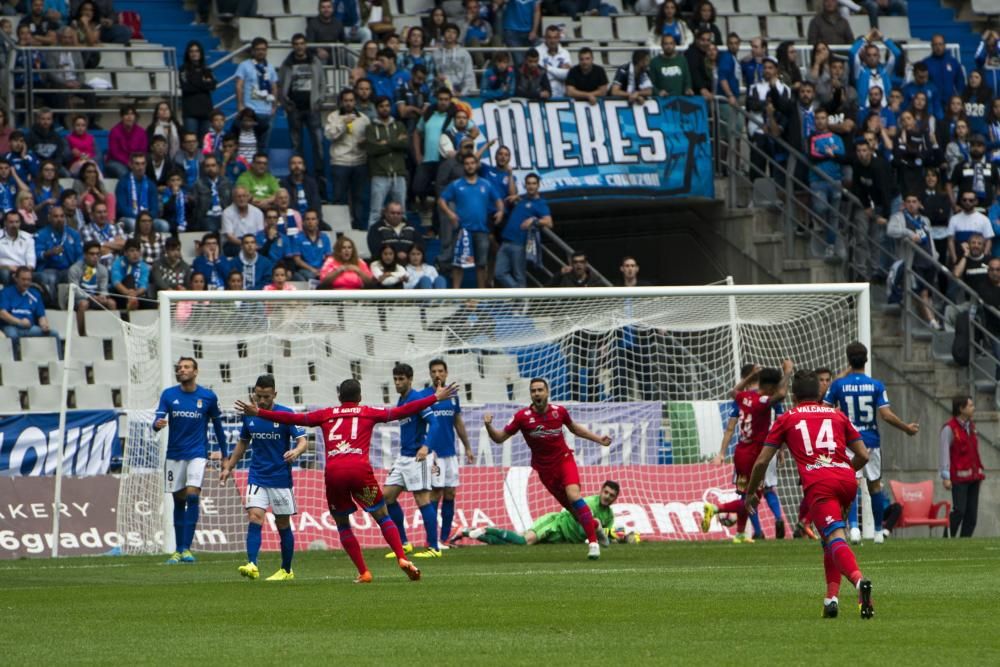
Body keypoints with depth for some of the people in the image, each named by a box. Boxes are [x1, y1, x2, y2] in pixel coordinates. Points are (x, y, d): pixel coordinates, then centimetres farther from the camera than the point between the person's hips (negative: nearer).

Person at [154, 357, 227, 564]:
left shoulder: (208, 397, -1)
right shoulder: (168, 395, 2)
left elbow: (217, 425, 8)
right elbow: (158, 421, -5)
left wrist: (224, 455, 10)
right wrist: (158, 424, -31)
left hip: (197, 453, -2)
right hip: (175, 453, 2)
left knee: (192, 495, -18)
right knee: (179, 500, 7)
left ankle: (186, 548, -18)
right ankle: (178, 549, 15)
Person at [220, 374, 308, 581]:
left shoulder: (285, 414, -8)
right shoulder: (249, 415, 4)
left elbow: (303, 441, -12)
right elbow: (243, 443, 19)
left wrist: (296, 451, -34)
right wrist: (229, 467, 18)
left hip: (281, 477, -2)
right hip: (257, 477, 2)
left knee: (283, 524, 6)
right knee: (254, 518, -16)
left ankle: (286, 570, 20)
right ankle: (252, 566, -26)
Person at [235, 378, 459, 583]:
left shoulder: (327, 414, 20)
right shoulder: (369, 413, 16)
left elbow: (292, 418, 21)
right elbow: (401, 412, 14)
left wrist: (258, 413, 29)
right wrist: (435, 398, 19)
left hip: (333, 472, 1)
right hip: (360, 469, -1)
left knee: (342, 524, 16)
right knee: (382, 516, 11)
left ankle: (363, 573, 7)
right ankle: (402, 559, -7)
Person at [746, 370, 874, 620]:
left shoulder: (786, 419, 18)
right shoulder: (837, 415, 25)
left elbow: (761, 462, 17)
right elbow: (863, 455, 22)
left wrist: (751, 494, 32)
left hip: (817, 483, -4)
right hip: (846, 479, 4)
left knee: (835, 539, -18)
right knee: (829, 537, 24)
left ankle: (859, 580, -46)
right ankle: (831, 596, 11)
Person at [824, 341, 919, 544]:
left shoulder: (838, 385, -4)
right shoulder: (876, 385, -3)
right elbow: (886, 415, -8)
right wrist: (907, 428, 6)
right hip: (871, 441, 1)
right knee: (875, 485, 12)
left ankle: (853, 527, -21)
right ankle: (878, 531, 18)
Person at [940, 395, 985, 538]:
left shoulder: (971, 427, 16)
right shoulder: (949, 428, -8)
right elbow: (944, 453, -12)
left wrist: (979, 472, 17)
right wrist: (945, 477, -18)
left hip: (973, 476, 8)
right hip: (959, 478, -8)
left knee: (972, 512, 4)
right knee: (959, 510, -13)